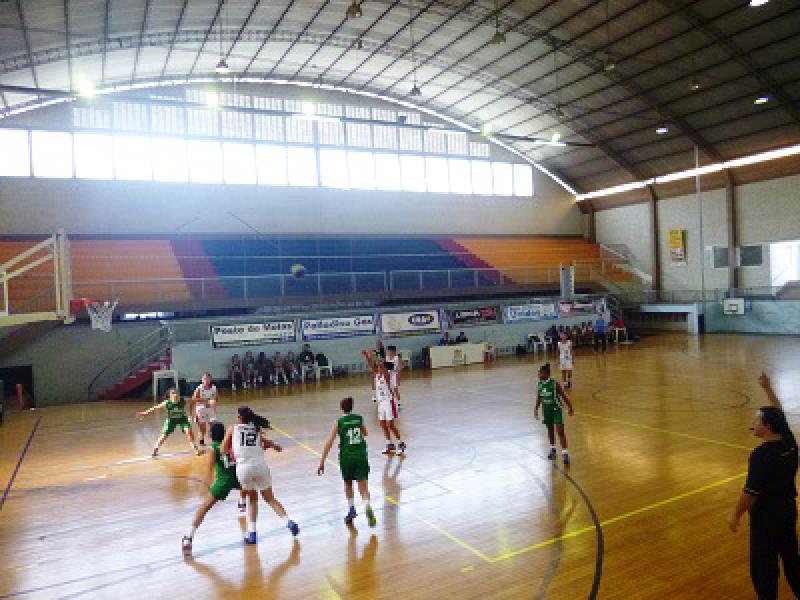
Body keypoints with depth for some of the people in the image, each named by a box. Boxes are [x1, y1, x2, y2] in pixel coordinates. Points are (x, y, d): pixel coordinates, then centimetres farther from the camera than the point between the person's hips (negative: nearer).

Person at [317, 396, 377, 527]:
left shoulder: (338, 422, -1)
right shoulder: (359, 418, 6)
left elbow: (329, 443, -6)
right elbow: (365, 433, 26)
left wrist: (322, 461, -5)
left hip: (346, 457, -1)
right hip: (361, 455, 1)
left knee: (348, 484, 24)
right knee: (363, 486, -2)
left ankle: (351, 509, 22)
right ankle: (367, 506, -28)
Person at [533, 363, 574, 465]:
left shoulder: (554, 383, -20)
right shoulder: (540, 384, -6)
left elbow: (563, 396, -10)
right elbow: (538, 398, 4)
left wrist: (569, 407, -3)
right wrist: (536, 409, -4)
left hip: (556, 409, -5)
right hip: (546, 410, 5)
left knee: (560, 431, -8)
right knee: (550, 430, 17)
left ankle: (565, 453, -3)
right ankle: (553, 449, 35)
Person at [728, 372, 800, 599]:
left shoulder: (761, 455, -26)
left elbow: (751, 492, -23)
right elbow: (779, 413, 10)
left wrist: (735, 516, -11)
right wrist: (767, 388, 16)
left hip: (766, 516, -8)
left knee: (763, 566, 7)